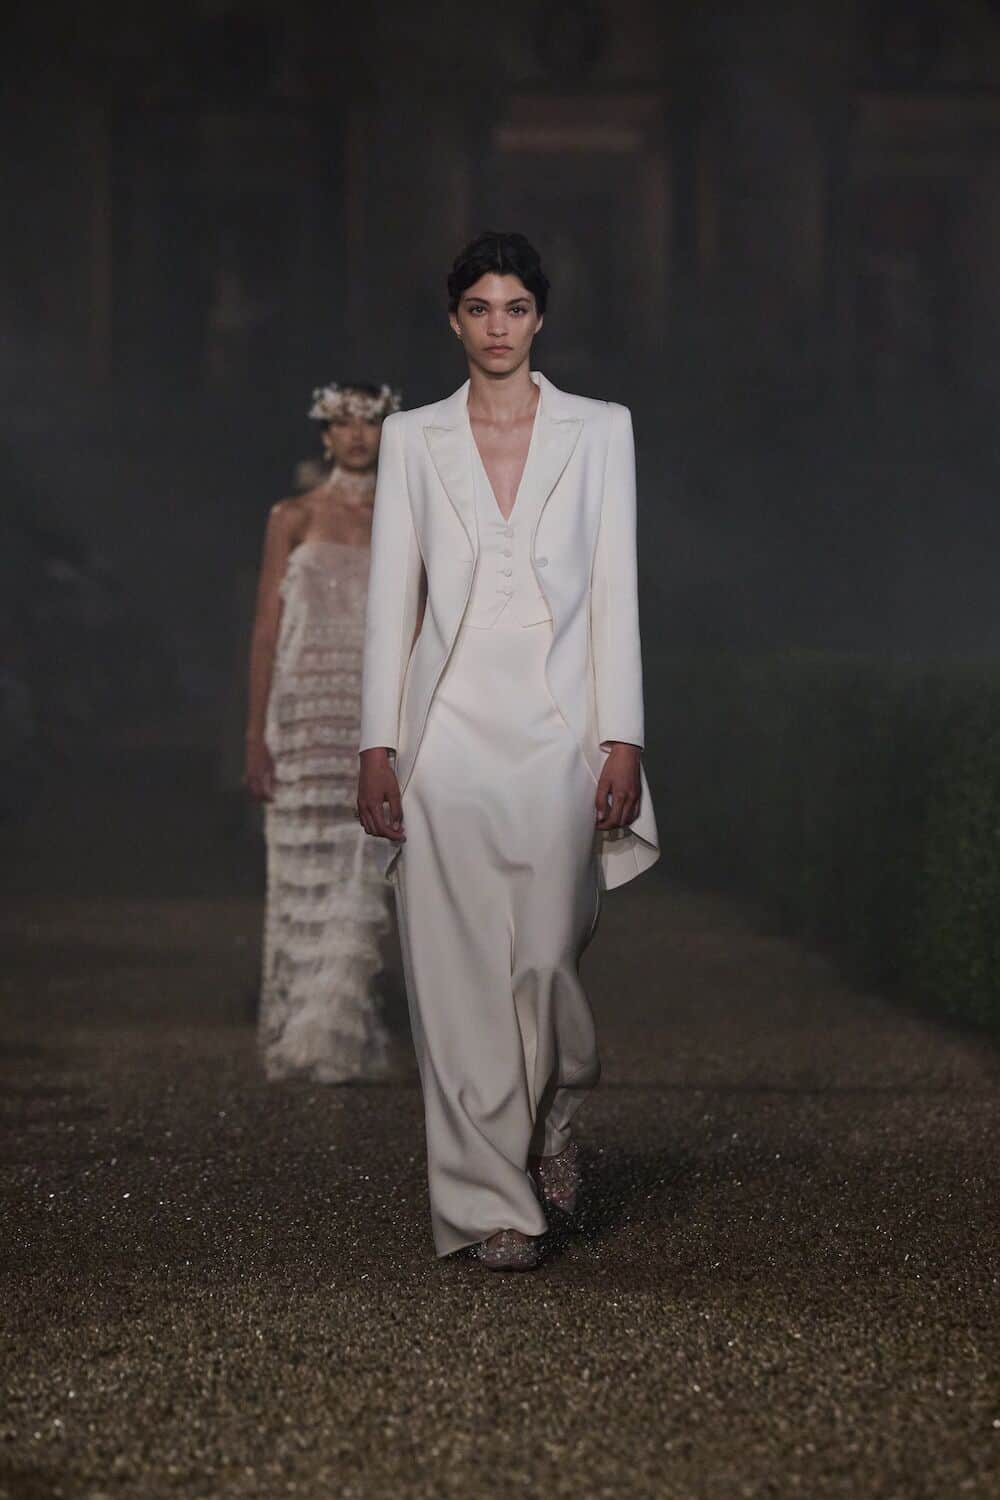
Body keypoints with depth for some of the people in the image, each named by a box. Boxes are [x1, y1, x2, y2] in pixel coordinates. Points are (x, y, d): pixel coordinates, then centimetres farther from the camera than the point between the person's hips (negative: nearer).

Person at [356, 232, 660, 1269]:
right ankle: (491, 1200, 8)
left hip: (557, 727, -1)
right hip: (447, 727, 1)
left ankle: (553, 1110, 29)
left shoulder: (599, 431, 7)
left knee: (545, 955, -3)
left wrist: (623, 738, -5)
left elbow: (614, 591, 3)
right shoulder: (413, 438, 8)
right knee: (458, 971, -1)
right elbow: (390, 598, 6)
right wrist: (378, 745, -1)